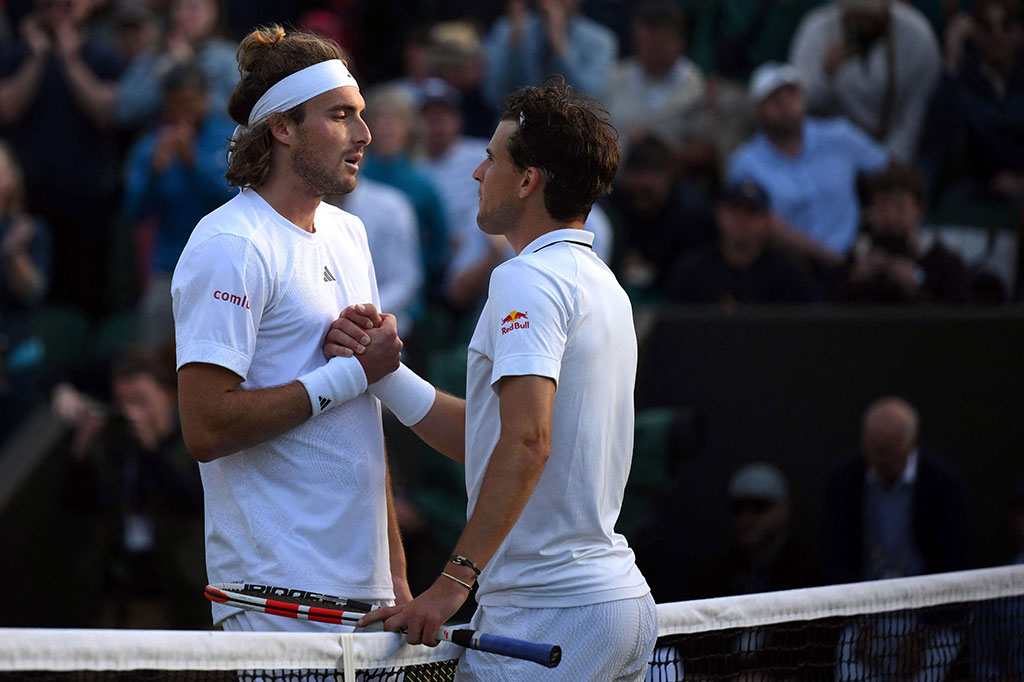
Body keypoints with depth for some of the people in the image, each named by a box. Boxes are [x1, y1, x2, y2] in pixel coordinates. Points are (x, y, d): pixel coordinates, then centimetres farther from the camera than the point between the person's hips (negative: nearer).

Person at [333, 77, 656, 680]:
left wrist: (455, 580, -26)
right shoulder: (600, 285, 18)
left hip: (549, 613, -10)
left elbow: (526, 443, -24)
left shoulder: (527, 279, -12)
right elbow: (483, 439, 17)